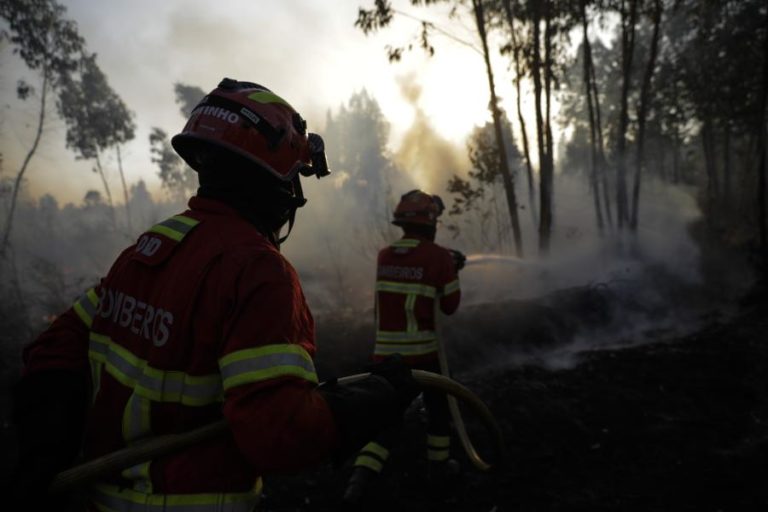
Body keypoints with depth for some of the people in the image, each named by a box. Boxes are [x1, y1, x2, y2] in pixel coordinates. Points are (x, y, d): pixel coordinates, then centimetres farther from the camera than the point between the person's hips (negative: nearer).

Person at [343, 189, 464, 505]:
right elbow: (450, 306, -1)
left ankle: (359, 480, 1)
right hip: (423, 351, -4)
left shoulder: (384, 257, 3)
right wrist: (452, 273, 14)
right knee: (438, 404, 22)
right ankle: (439, 461, 38)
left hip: (386, 351, 4)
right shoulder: (438, 257, -11)